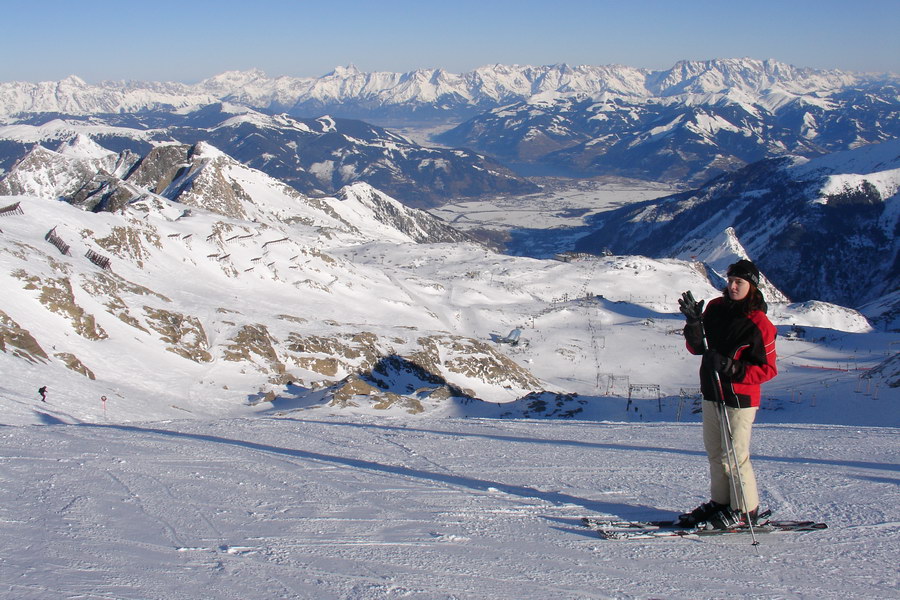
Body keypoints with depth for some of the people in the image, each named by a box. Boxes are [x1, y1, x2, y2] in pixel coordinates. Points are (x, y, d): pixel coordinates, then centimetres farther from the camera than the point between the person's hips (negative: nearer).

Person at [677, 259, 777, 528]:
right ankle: (720, 503, 29)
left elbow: (768, 369, -13)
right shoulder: (716, 308, 3)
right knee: (715, 452, 16)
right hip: (711, 393, 7)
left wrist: (732, 368, -25)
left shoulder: (759, 324, -13)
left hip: (739, 398, -7)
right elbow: (696, 348, 6)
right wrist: (694, 323, -13)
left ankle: (746, 510, 12)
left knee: (734, 456, -3)